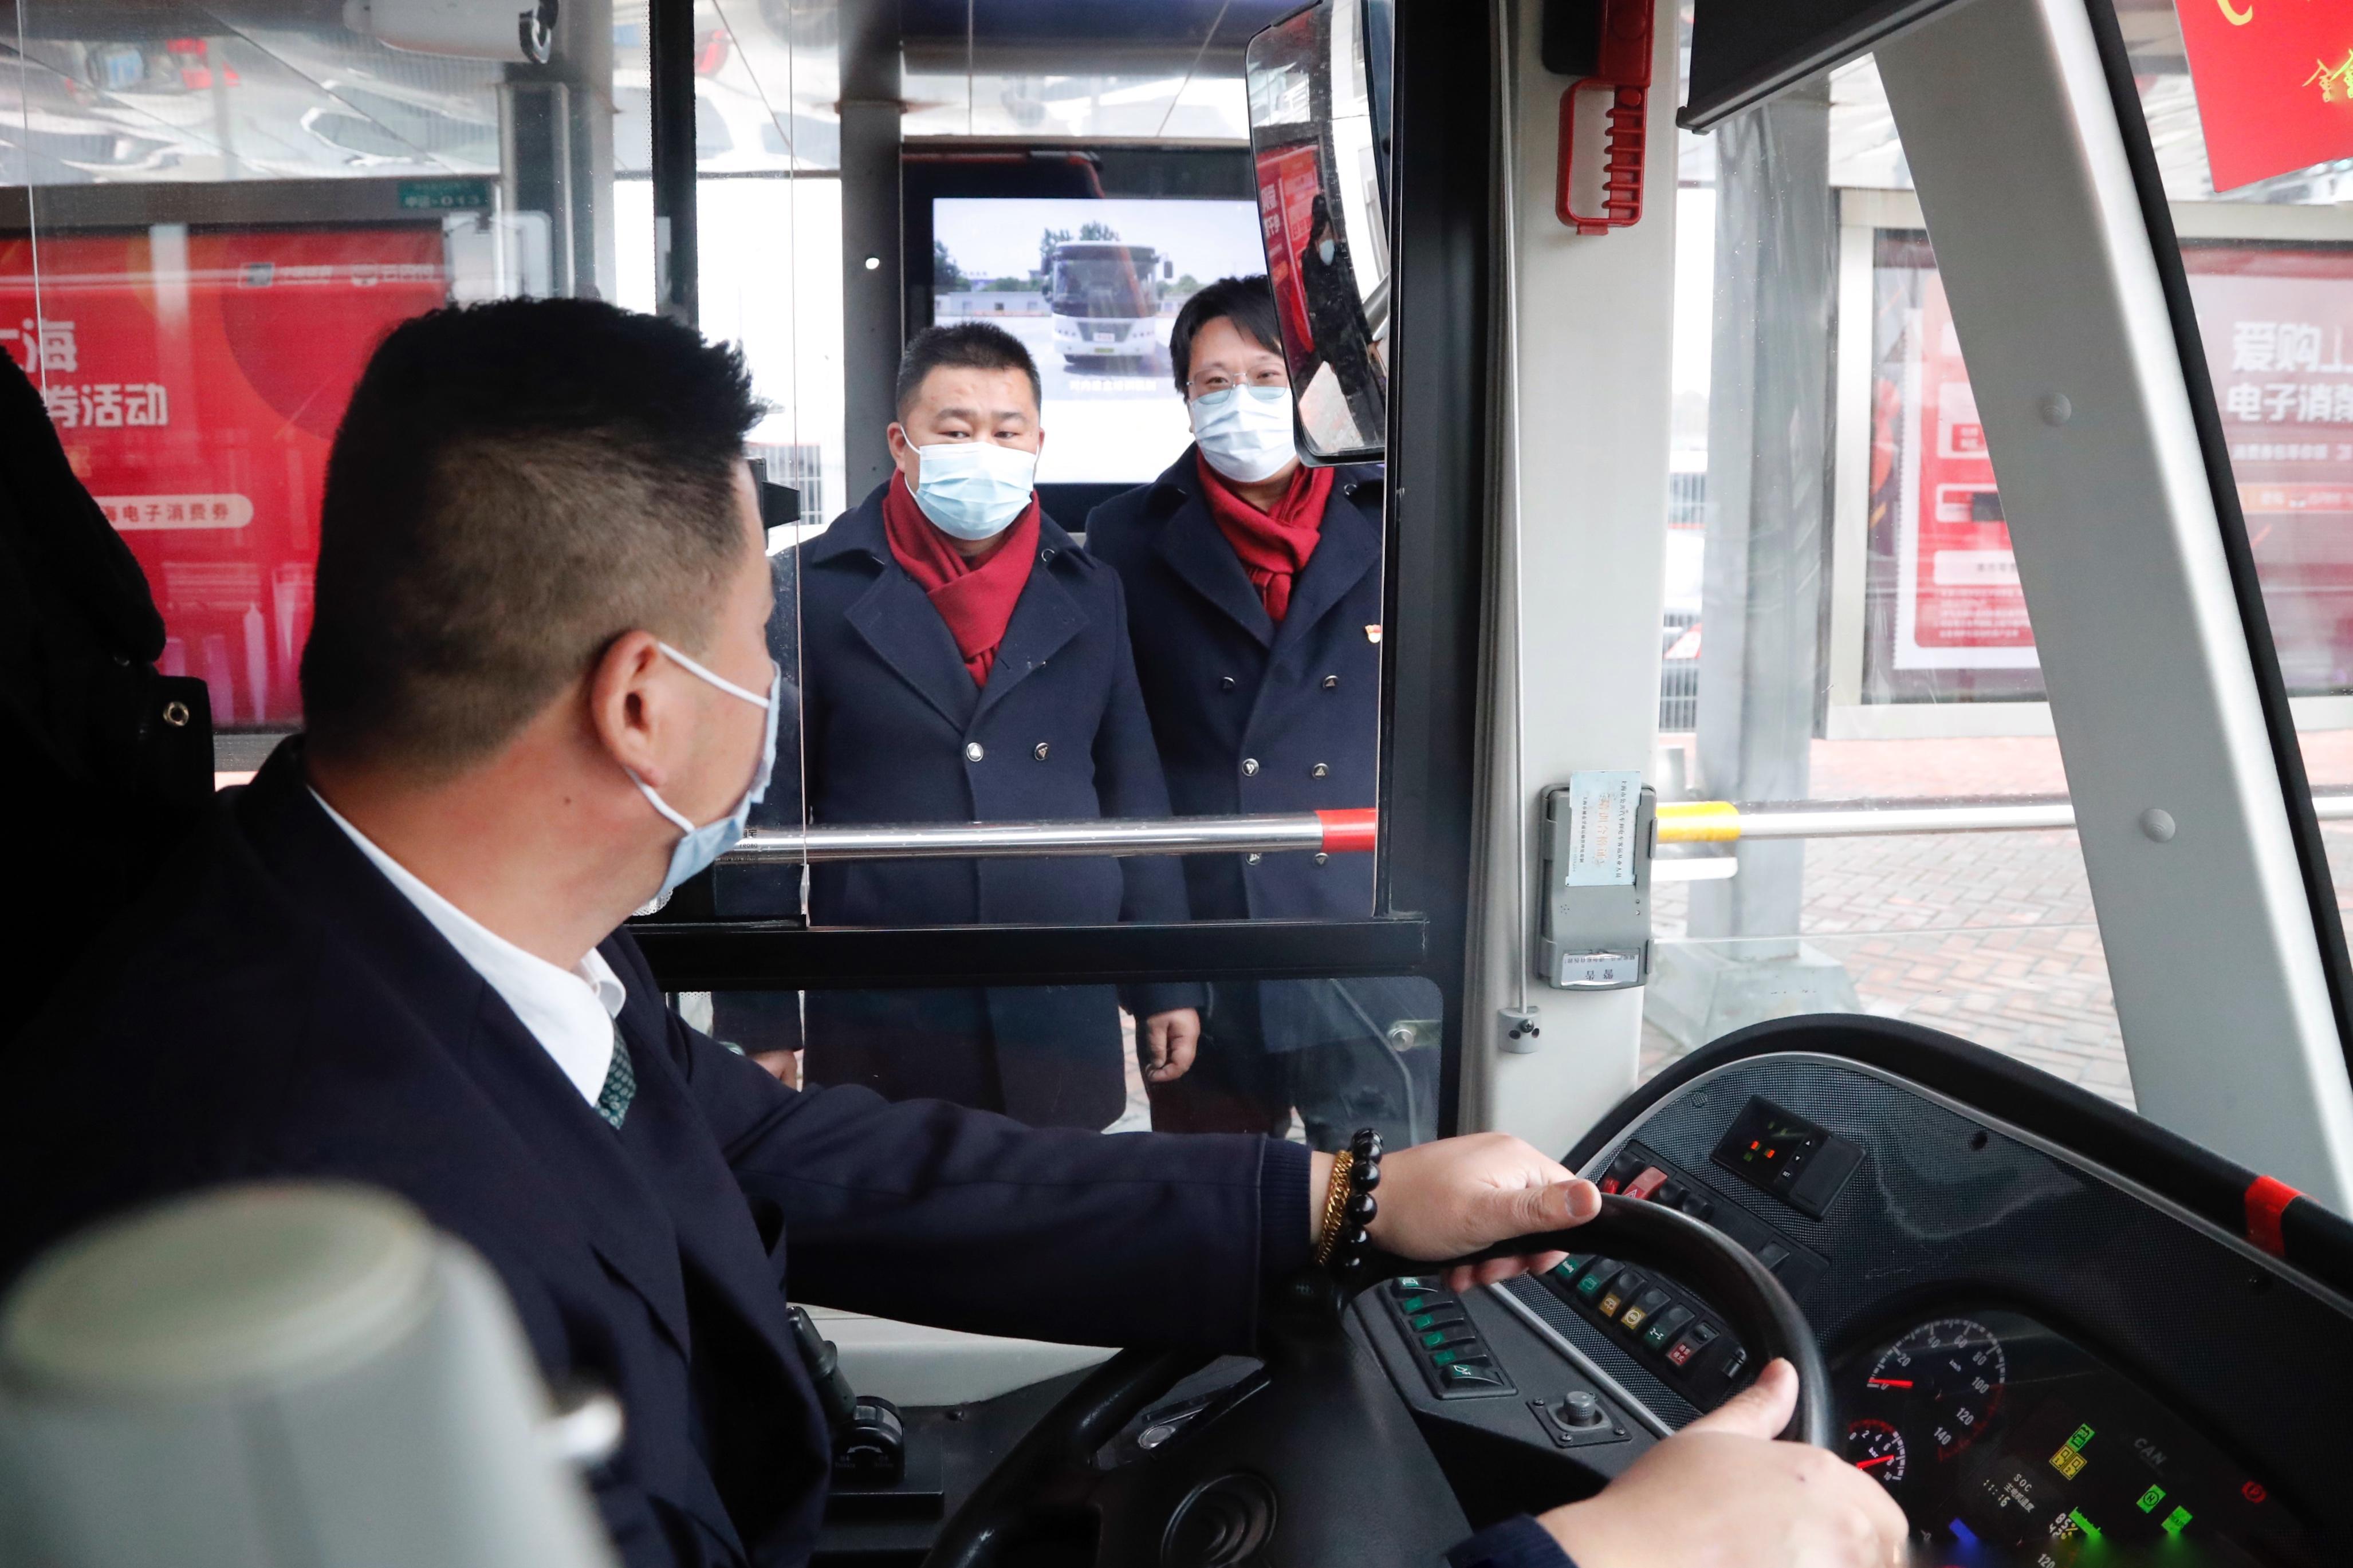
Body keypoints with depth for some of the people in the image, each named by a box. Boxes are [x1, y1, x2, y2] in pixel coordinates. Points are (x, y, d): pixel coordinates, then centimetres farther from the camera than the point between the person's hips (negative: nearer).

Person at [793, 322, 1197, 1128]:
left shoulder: (1090, 593, 8)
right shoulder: (818, 588, -2)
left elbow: (1134, 795, 11)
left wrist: (1167, 989, 10)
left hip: (1061, 1025, 3)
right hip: (874, 1029, -2)